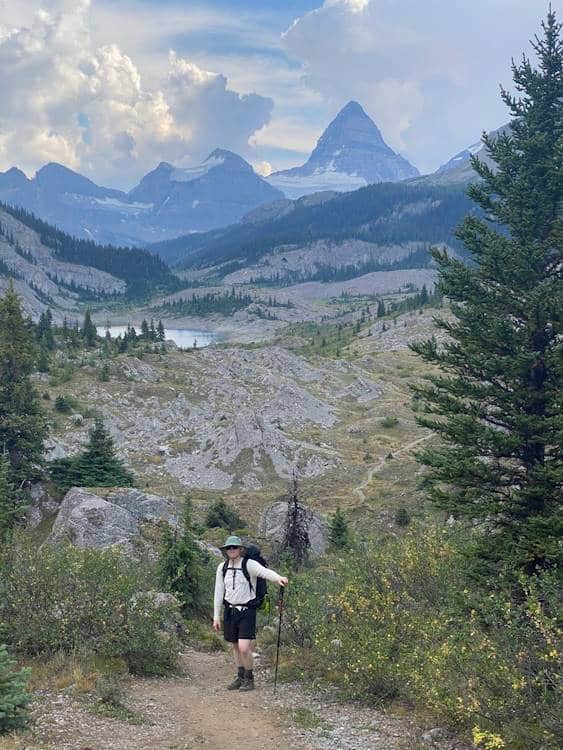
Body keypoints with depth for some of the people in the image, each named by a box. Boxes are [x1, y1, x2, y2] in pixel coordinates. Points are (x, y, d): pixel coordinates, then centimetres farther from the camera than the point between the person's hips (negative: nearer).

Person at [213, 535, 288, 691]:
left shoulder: (249, 564, -11)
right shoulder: (222, 568, 3)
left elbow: (265, 572, -31)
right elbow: (219, 593, 8)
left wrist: (278, 578, -52)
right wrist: (216, 617, 8)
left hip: (247, 610, -5)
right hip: (230, 610, 5)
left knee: (244, 647, -12)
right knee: (235, 646, 14)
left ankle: (249, 678, 9)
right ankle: (240, 677, 30)